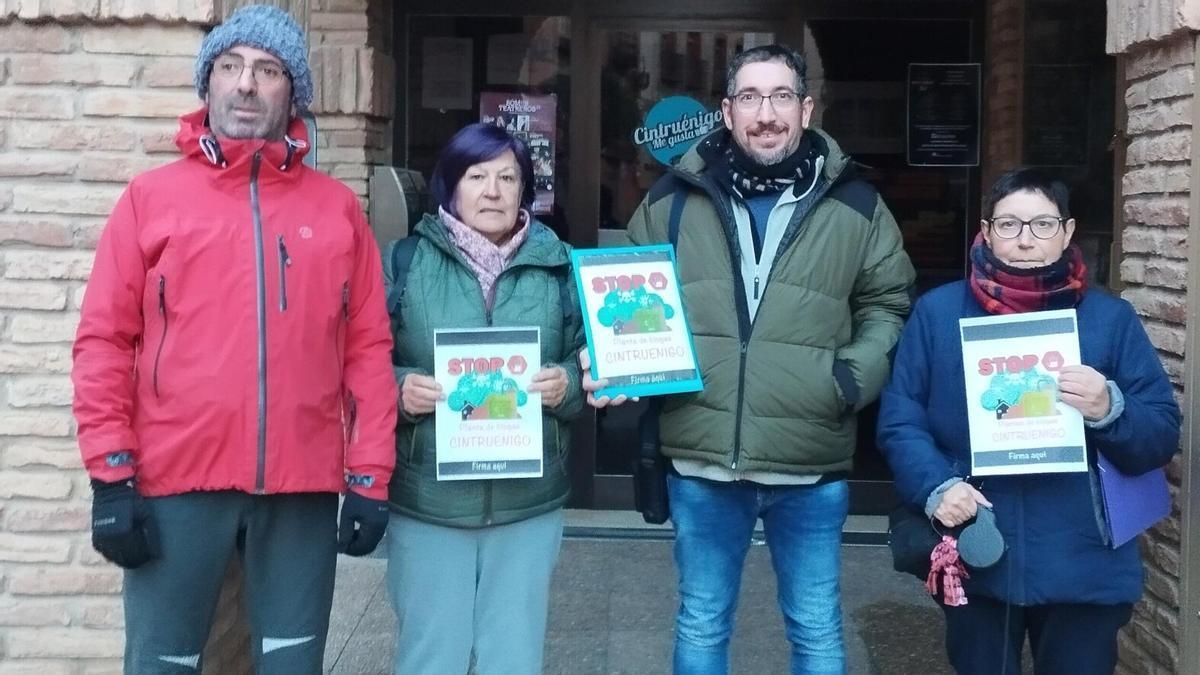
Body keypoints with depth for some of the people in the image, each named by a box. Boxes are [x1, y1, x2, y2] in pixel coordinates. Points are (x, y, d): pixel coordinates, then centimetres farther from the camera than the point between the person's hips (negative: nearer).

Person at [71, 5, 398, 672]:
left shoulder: (338, 207, 8)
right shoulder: (152, 197, 4)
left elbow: (369, 348, 5)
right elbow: (104, 340, 1)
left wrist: (369, 478, 0)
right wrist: (112, 474, -5)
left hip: (305, 485, 1)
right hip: (177, 481, -1)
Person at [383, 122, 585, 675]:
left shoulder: (559, 267, 5)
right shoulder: (404, 262, 0)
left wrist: (566, 385, -13)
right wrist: (400, 391, -19)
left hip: (529, 505, 1)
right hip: (425, 504, -1)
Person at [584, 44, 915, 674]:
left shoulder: (855, 206, 0)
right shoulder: (673, 200, 1)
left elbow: (888, 304, 9)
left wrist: (857, 373, -8)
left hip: (811, 466, 0)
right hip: (700, 461, 1)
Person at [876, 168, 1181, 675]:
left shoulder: (1110, 318, 3)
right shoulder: (937, 312, 2)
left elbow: (1163, 436, 2)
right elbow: (899, 420, 0)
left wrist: (1110, 410, -18)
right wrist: (936, 486, -17)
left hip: (1085, 569, 0)